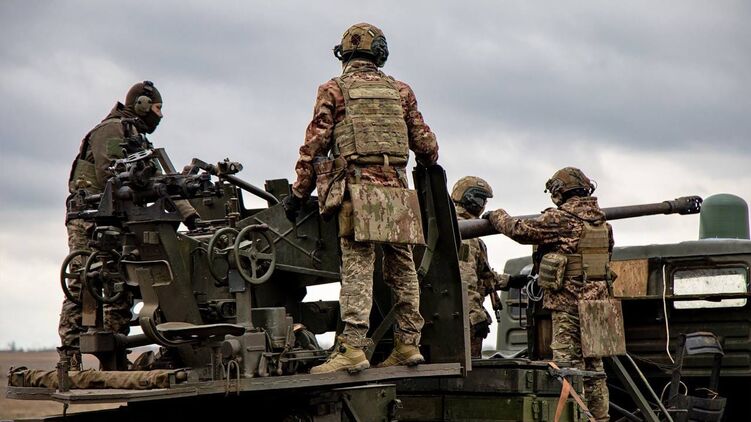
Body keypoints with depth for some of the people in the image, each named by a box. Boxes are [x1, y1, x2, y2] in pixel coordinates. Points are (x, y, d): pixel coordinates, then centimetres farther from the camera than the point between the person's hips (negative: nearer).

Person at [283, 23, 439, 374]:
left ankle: (352, 349, -16)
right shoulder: (400, 91, 15)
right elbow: (426, 145, 17)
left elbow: (314, 147, 0)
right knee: (403, 269, 10)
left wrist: (298, 194, 6)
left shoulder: (334, 90, 5)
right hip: (396, 188, 4)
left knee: (357, 269, -9)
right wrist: (430, 172, 37)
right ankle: (408, 345, 13)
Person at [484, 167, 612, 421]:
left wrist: (497, 216, 9)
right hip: (596, 300, 7)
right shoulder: (600, 220, 11)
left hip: (568, 301, -7)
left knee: (568, 363, -6)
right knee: (593, 364, 14)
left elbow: (522, 231, -9)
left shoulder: (560, 219, -11)